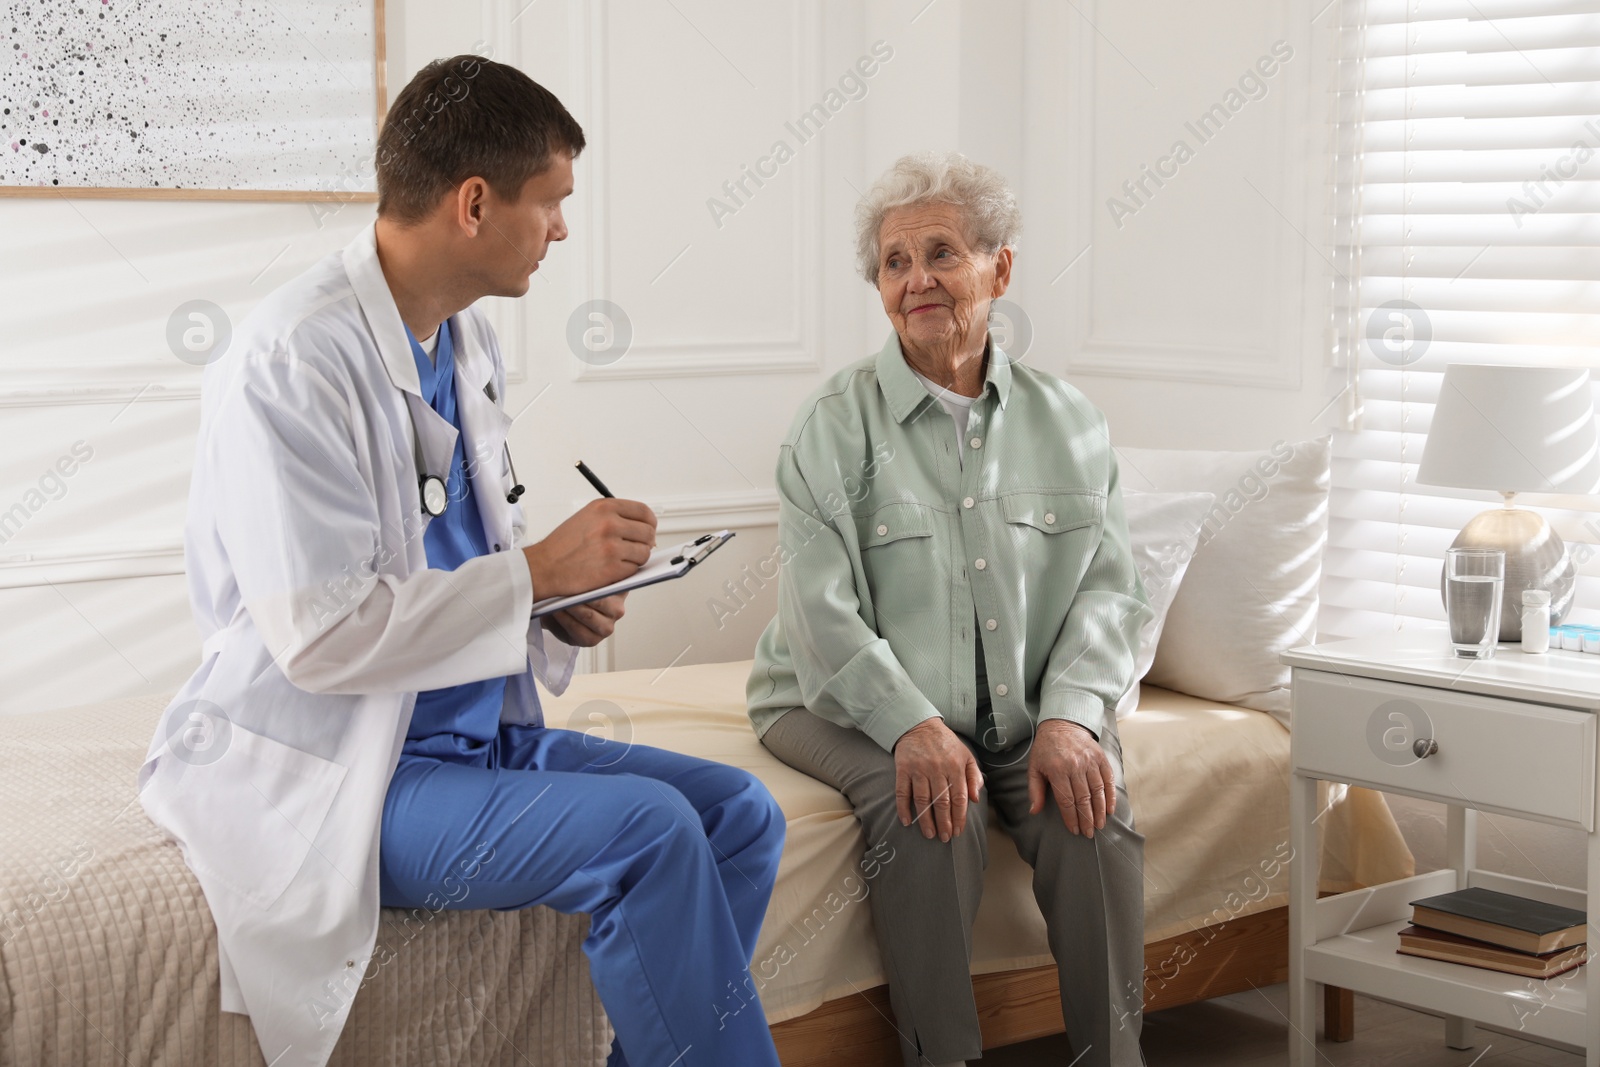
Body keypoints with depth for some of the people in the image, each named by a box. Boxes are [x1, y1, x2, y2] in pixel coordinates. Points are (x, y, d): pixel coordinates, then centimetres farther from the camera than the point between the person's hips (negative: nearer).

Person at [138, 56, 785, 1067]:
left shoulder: (469, 343, 9)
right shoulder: (292, 361, -19)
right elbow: (322, 637, -24)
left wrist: (565, 606, 0)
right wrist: (538, 571, -18)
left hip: (481, 731, 9)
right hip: (333, 779, -9)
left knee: (740, 813, -4)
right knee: (647, 832, -24)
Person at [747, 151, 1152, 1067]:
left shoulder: (1066, 419, 8)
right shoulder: (836, 424, -3)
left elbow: (1109, 587, 3)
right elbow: (823, 612, -12)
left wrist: (1070, 715, -15)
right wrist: (914, 726, -26)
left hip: (1022, 711, 3)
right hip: (857, 707, -2)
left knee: (1093, 808, -24)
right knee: (928, 809, -31)